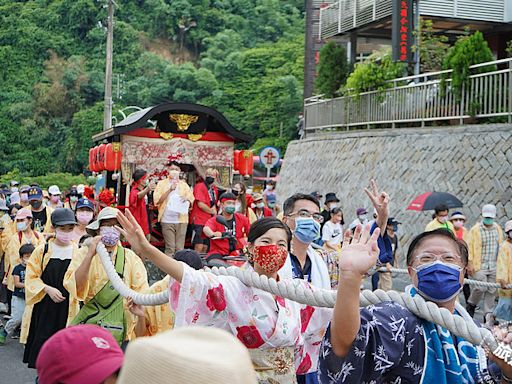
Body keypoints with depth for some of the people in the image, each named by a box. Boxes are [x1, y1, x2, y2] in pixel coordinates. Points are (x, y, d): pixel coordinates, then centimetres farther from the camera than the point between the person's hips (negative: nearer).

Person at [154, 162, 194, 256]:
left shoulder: (184, 184, 16)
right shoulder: (162, 183, 8)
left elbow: (191, 199, 15)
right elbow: (157, 200, -4)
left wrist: (187, 199, -8)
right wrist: (170, 190, -11)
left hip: (181, 219, 2)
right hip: (167, 220, -2)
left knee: (180, 248, -1)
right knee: (170, 248, -5)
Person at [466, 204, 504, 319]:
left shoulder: (498, 229, 10)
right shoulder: (475, 229, -6)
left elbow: (500, 246, 18)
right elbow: (469, 247, -6)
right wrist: (469, 264, -9)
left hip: (494, 266, 5)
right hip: (480, 266, -5)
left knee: (492, 290, 5)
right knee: (481, 288, -11)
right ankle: (471, 305, 17)